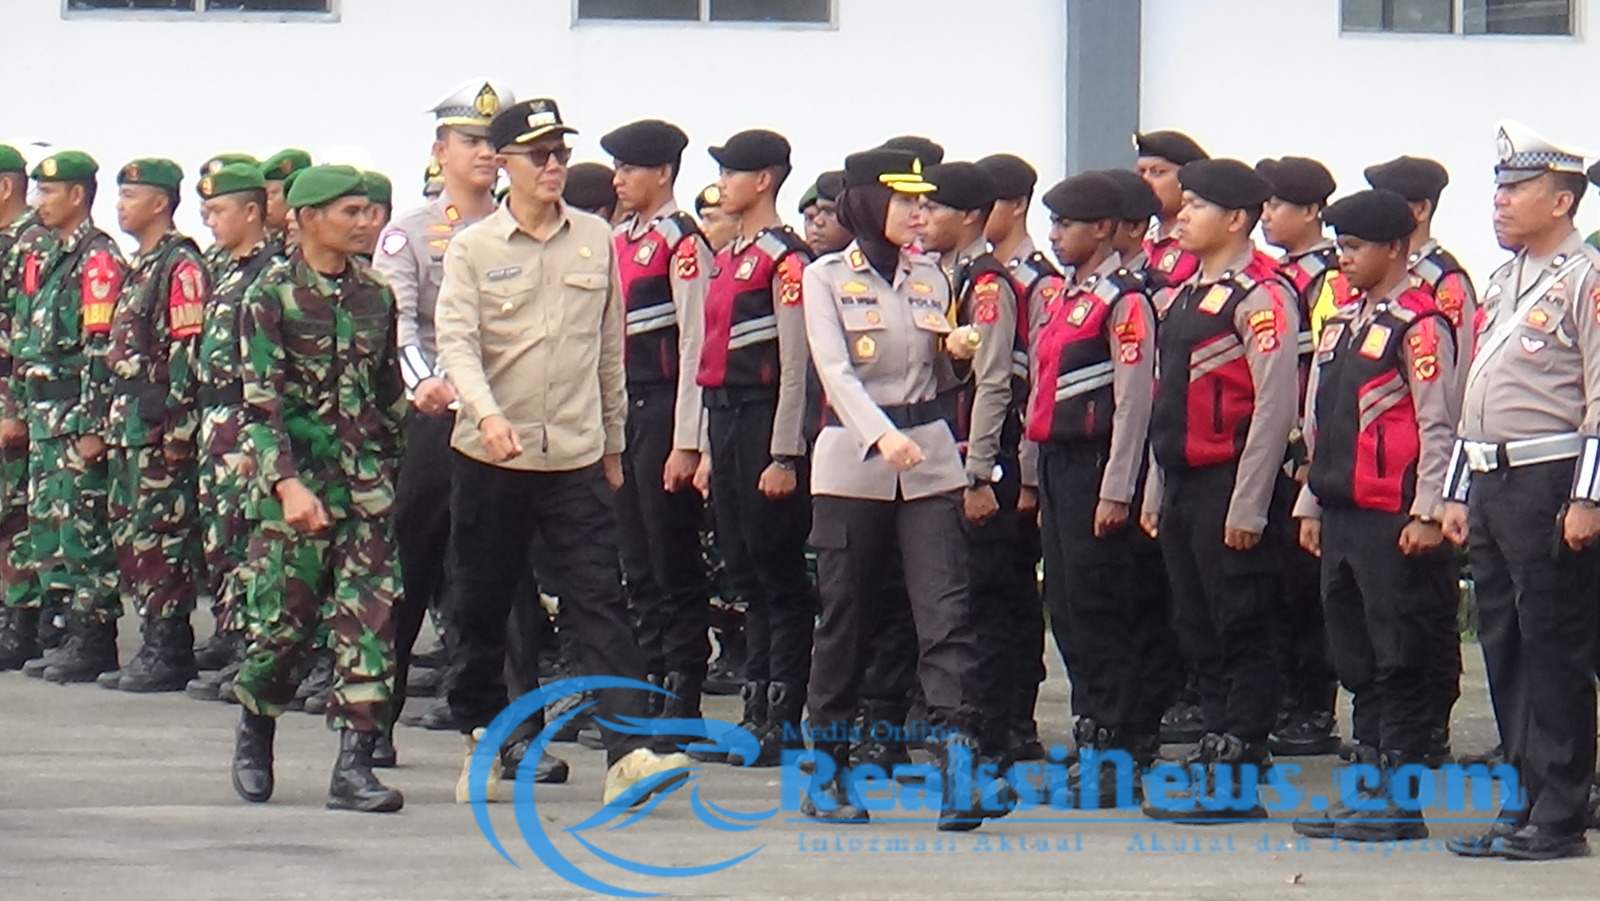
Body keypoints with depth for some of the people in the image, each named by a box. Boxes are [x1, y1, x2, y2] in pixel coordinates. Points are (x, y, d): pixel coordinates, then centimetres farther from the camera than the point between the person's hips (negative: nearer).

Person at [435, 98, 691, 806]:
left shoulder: (595, 240, 7)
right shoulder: (472, 248, -1)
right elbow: (456, 341, -12)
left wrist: (614, 443, 17)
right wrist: (487, 413, -29)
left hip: (577, 457, 1)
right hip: (491, 456, -1)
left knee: (600, 602, -8)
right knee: (481, 608, 8)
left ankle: (626, 752, -15)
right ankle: (481, 742, 22)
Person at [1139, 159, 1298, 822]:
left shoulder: (1259, 296, -11)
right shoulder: (1188, 295, 17)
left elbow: (1276, 405, -16)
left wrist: (1247, 506, -18)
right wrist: (1156, 491, 19)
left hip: (1228, 486, -9)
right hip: (1182, 485, 9)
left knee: (1241, 634, -4)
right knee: (1199, 633, 11)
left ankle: (1239, 782, -1)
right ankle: (1214, 761, 17)